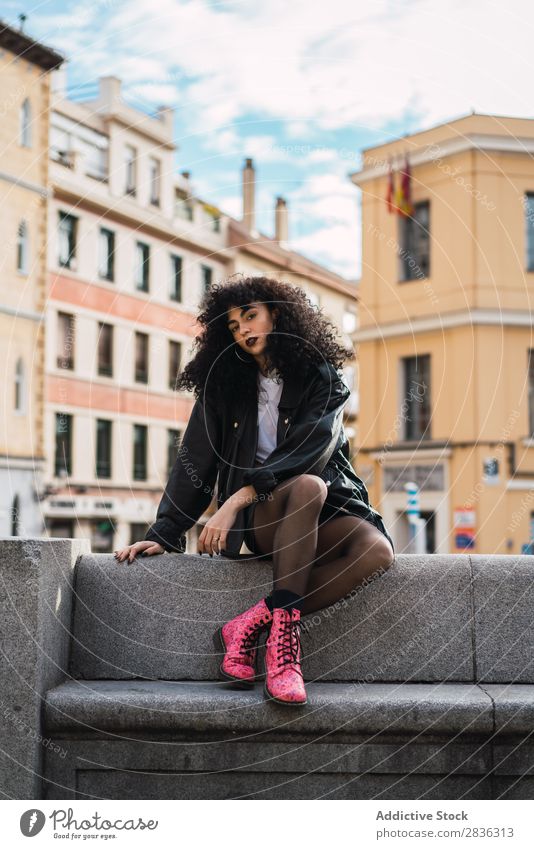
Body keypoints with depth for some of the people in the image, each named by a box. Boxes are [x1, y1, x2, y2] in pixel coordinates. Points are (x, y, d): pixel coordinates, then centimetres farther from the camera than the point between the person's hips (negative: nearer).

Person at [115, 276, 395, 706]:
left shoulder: (323, 379, 1)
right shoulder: (224, 385, 9)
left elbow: (308, 452, -14)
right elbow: (195, 462, 5)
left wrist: (237, 500, -24)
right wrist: (163, 535, -5)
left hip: (322, 515, 1)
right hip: (262, 517, 0)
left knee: (377, 551, -32)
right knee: (306, 487, -35)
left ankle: (252, 622, -31)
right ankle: (283, 632, -38)